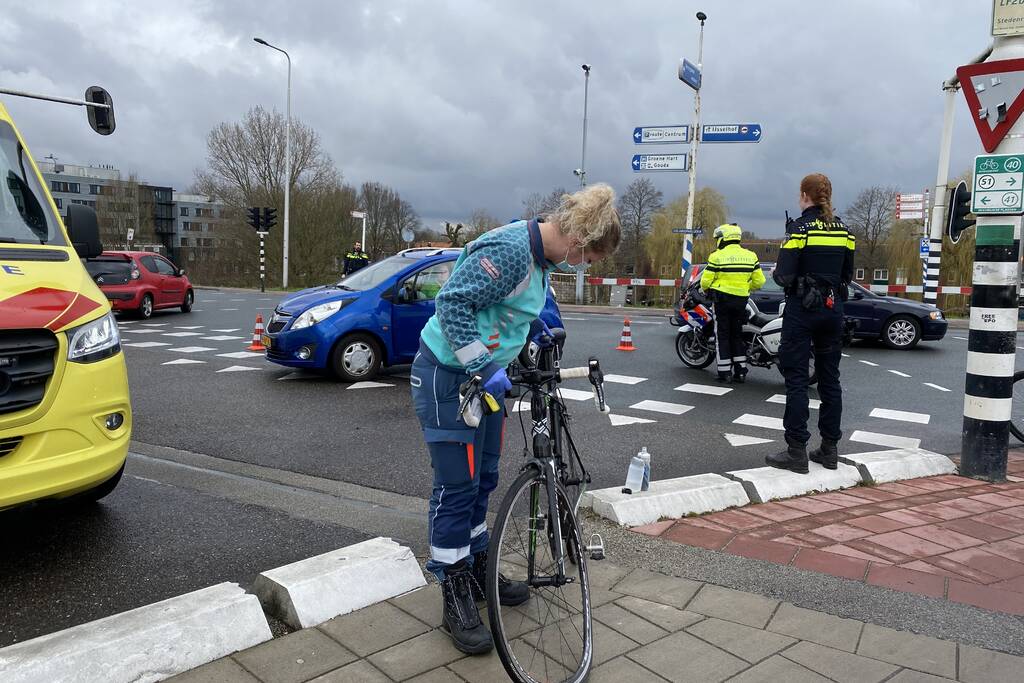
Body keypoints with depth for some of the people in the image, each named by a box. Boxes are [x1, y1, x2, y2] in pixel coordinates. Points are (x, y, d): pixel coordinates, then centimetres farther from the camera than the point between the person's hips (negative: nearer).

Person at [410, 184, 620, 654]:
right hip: (449, 375, -9)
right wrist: (482, 367, -28)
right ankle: (455, 599, 11)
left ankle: (477, 570, 33)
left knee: (483, 480, 17)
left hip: (485, 373, 9)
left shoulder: (539, 257, 5)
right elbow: (452, 302, -27)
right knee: (457, 488, -3)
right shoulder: (509, 249, -25)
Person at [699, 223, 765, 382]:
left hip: (722, 298, -4)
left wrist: (704, 289, 13)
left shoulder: (717, 256, -9)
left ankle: (724, 372, 2)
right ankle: (740, 371, 13)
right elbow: (759, 281, 4)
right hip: (741, 299, 4)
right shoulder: (750, 256, 5)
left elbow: (706, 281, -9)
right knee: (737, 334, 15)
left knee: (722, 335, 3)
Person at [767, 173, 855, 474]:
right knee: (829, 378, 10)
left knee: (796, 378, -3)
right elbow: (847, 275, 13)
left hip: (802, 308, -6)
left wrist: (776, 273, 5)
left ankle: (796, 452, -2)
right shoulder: (843, 229, 9)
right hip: (833, 308, 6)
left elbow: (785, 276, -16)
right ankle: (829, 449, 17)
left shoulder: (801, 227, -10)